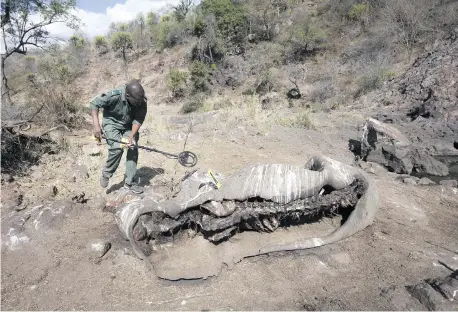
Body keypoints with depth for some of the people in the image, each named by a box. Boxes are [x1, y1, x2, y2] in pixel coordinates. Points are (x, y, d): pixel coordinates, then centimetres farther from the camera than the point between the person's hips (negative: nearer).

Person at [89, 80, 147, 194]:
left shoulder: (142, 102, -22)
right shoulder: (114, 96, -31)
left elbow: (138, 120, -20)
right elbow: (94, 104, -24)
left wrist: (131, 136, -33)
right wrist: (96, 125, -32)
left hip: (128, 126, 4)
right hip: (112, 124, -4)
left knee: (133, 149, -10)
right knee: (117, 148, -23)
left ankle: (129, 182, 4)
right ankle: (106, 174, 4)